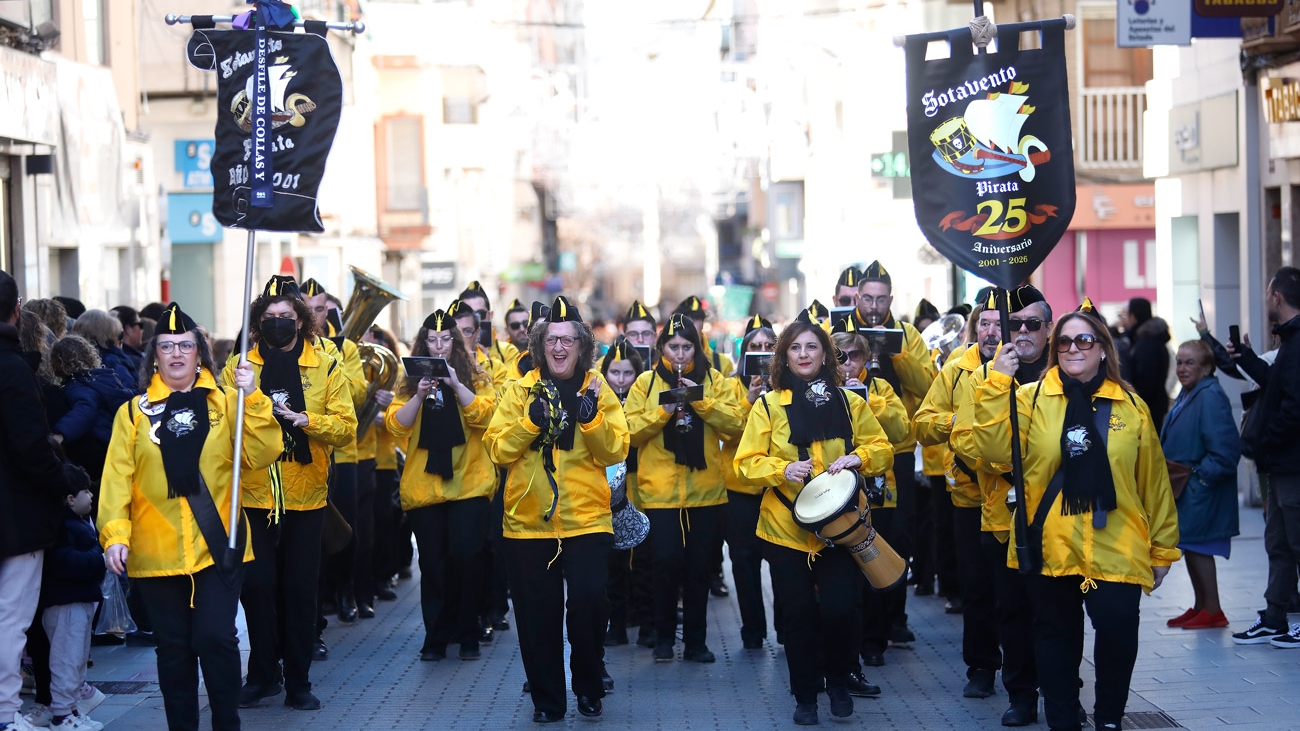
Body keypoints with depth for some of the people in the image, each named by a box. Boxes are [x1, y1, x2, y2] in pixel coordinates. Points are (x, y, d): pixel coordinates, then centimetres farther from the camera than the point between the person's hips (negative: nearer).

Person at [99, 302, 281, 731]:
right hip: (157, 550, 1)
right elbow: (118, 477, 0)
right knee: (173, 647, 7)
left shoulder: (225, 403, 7)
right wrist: (114, 534, -12)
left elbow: (260, 456, -5)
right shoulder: (134, 413, 7)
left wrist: (251, 399, -13)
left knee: (216, 639, -7)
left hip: (217, 546, -1)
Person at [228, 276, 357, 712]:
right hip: (253, 495, 0)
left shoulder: (326, 368, 3)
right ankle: (262, 674, 16)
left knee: (300, 589, 3)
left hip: (305, 496, 0)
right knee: (257, 585, 1)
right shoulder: (240, 367, 3)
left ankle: (298, 681, 13)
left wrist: (306, 419, -20)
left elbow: (347, 427, -5)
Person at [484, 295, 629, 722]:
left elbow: (616, 451, -3)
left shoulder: (598, 390, 4)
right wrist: (530, 422, -17)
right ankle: (547, 699, 19)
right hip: (528, 521, 1)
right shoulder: (521, 391, 4)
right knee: (537, 614, 4)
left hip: (586, 519, -1)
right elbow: (498, 450, -3)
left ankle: (589, 688, 15)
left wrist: (591, 419, -19)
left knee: (588, 603, -9)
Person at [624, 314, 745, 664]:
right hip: (660, 491, -1)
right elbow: (631, 431, -3)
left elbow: (735, 423, -4)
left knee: (700, 568, 6)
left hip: (706, 490, 2)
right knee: (667, 563, -6)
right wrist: (663, 411, -17)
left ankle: (696, 641, 16)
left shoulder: (713, 380, 7)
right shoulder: (646, 383, 4)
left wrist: (702, 402, -15)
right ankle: (664, 637, 11)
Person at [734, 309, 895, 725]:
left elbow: (883, 450, 9)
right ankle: (805, 697, 20)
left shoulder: (849, 402, 6)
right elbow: (747, 462, -2)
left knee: (841, 609, -10)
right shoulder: (768, 405, 1)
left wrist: (858, 457, -12)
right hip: (786, 527, 0)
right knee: (798, 615, 3)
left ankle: (838, 681, 17)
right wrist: (782, 470, -19)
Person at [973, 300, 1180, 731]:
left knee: (1118, 633, -6)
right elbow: (996, 448, -13)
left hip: (1115, 550, 0)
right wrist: (997, 385, -21)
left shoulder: (1131, 406, 6)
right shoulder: (1031, 398, 2)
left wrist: (1163, 548, 10)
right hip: (1050, 547, 0)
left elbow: (1154, 482, 9)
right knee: (1057, 636, 9)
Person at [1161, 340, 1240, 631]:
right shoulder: (1186, 396, 13)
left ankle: (1212, 611, 4)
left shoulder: (1211, 397, -19)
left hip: (1201, 489, -10)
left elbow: (1225, 447, -25)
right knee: (1189, 546, 15)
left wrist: (1201, 474, -22)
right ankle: (1200, 606, 25)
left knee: (1197, 546, -5)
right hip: (1184, 487, 10)